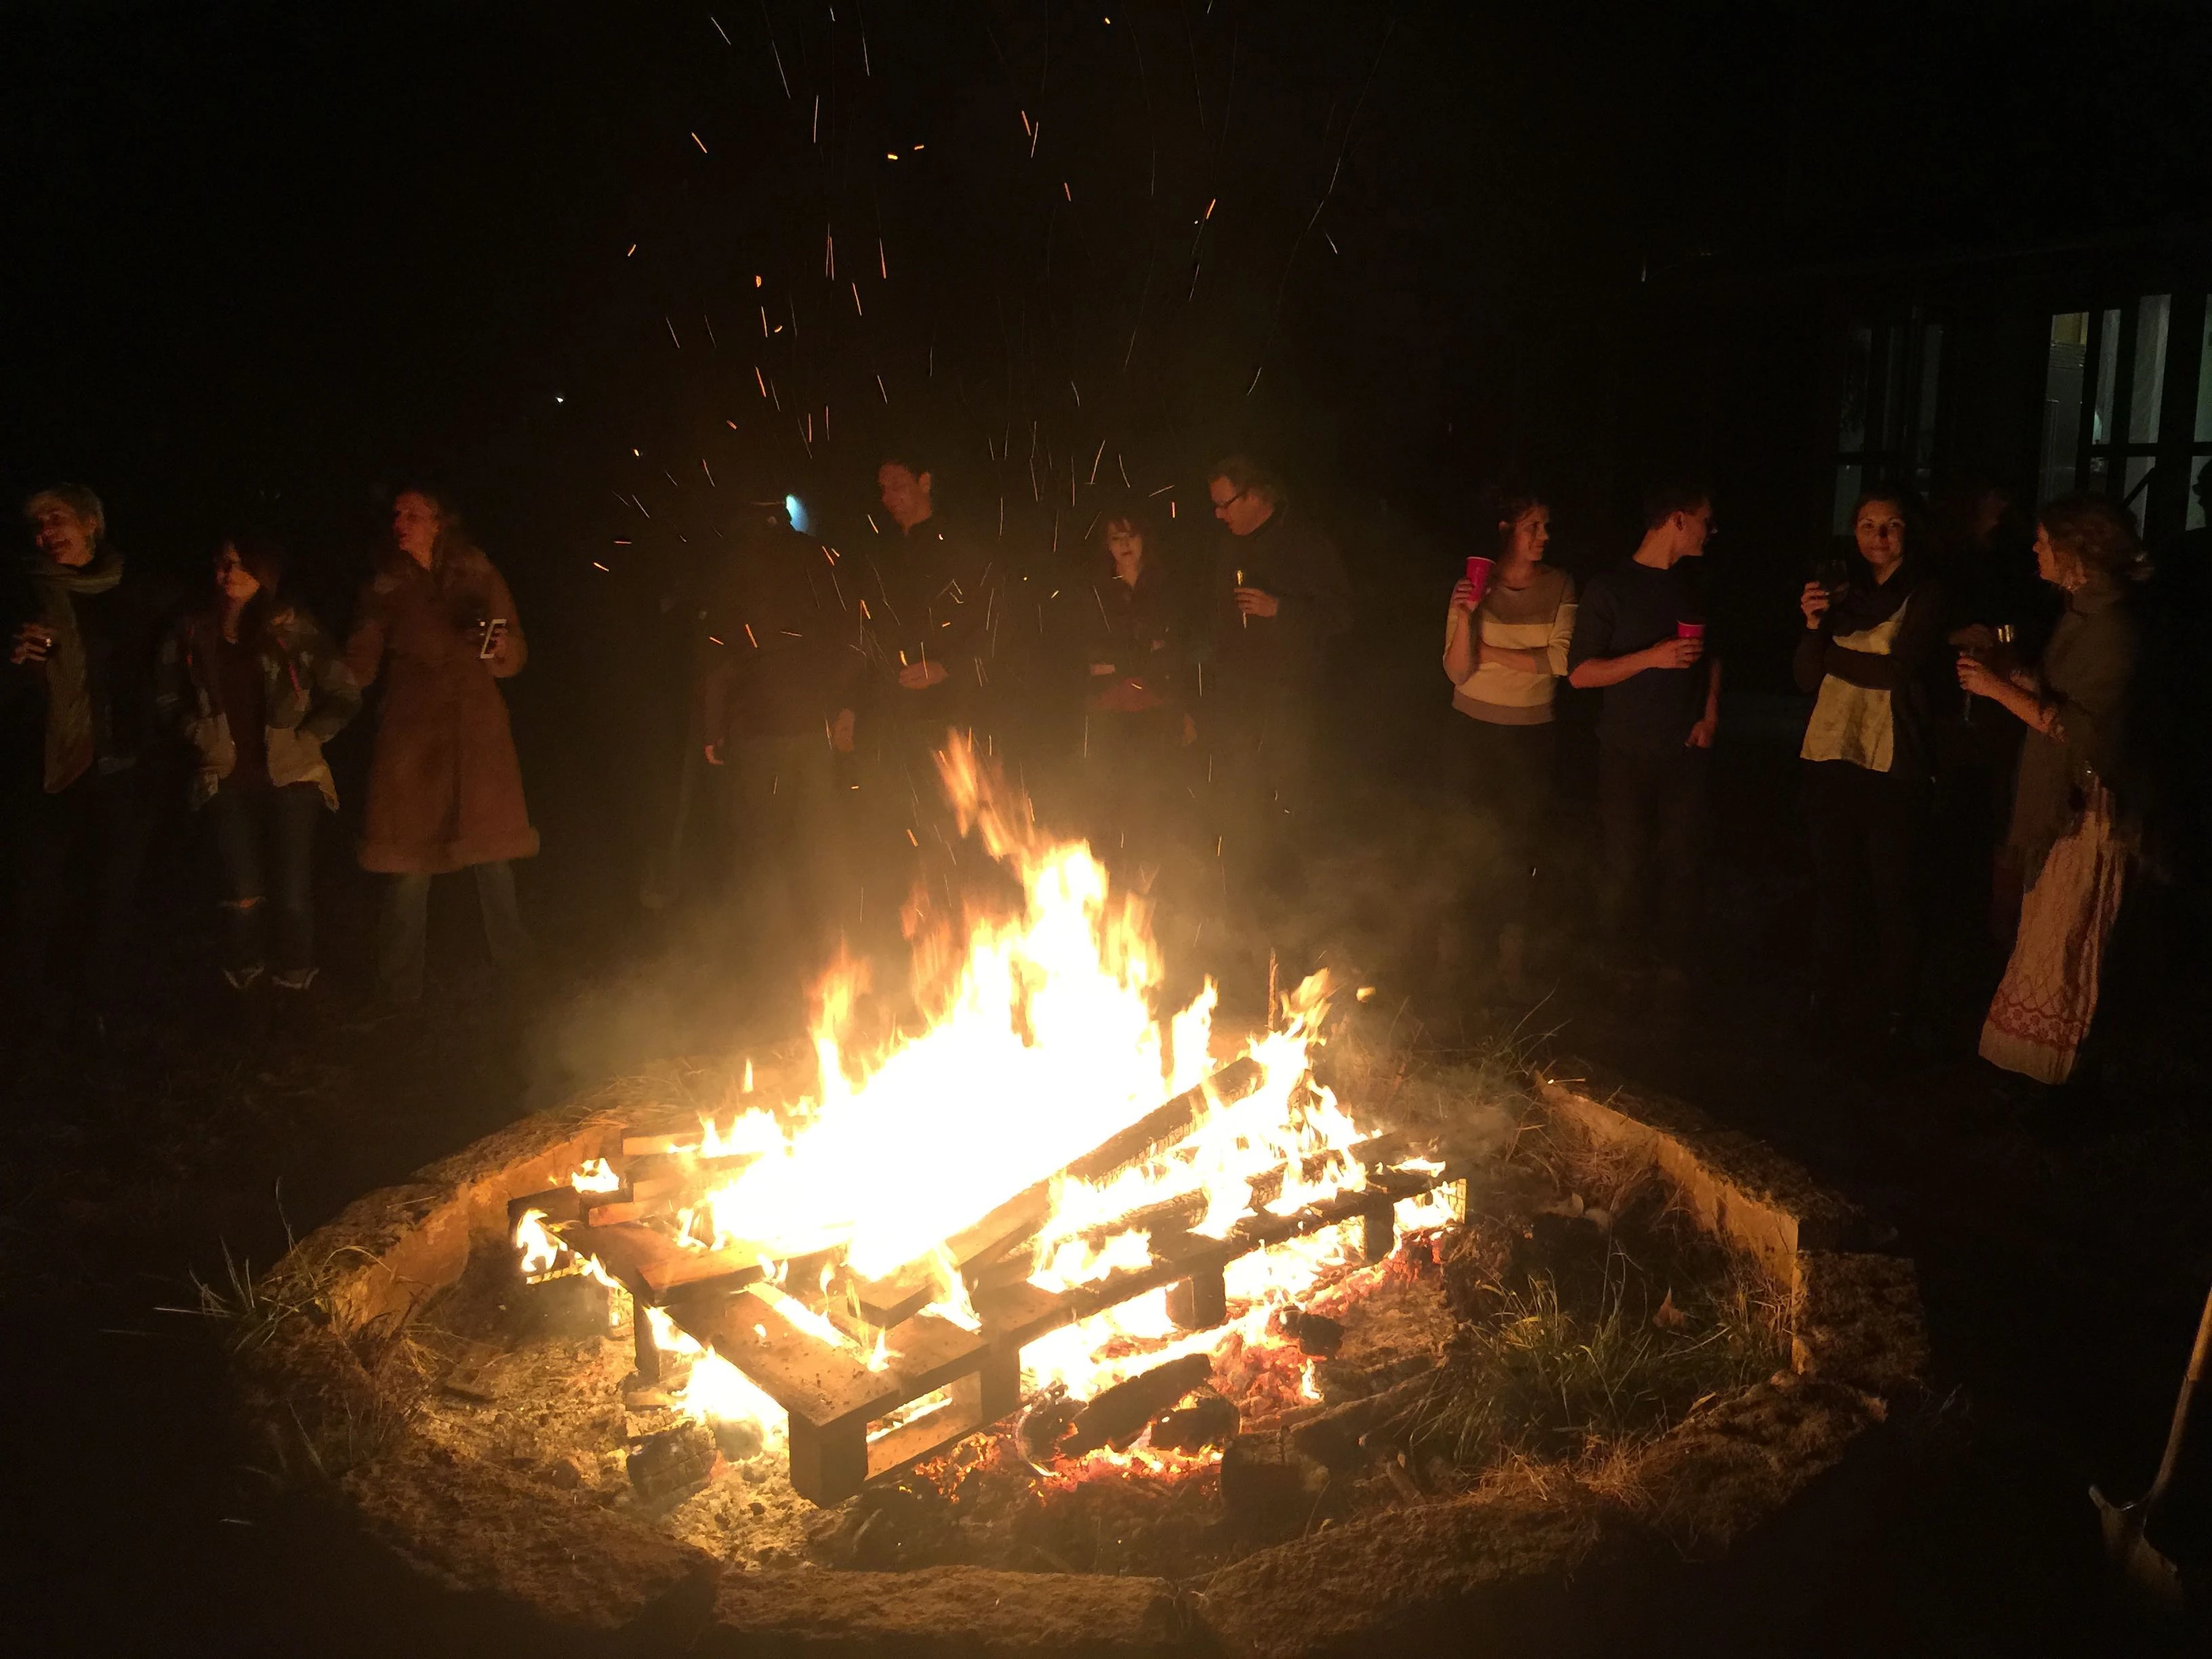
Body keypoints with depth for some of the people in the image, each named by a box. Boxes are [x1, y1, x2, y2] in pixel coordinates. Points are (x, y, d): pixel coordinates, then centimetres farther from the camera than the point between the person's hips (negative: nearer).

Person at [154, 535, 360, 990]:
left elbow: (345, 695, -4)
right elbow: (168, 697, 16)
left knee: (294, 896, -4)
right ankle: (243, 981, 21)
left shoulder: (291, 628, -7)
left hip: (289, 776, -2)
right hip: (228, 778, 2)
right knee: (243, 895, -1)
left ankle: (295, 984, 16)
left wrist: (304, 738, -8)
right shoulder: (194, 632, 1)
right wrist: (200, 737, 2)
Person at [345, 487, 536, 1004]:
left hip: (477, 727, 0)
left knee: (491, 847, 2)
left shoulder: (479, 578, 6)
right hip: (412, 728, 0)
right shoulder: (386, 587, 7)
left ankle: (512, 958, 22)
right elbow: (360, 665, 4)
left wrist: (500, 649, -15)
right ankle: (401, 982, 10)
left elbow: (516, 656, 7)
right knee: (409, 860, -2)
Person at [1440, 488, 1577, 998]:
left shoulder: (1559, 586, -2)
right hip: (1473, 729, -1)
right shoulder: (1474, 585, -6)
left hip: (1531, 732, 1)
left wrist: (1491, 653, -12)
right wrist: (1464, 617, -28)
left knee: (1522, 842, 1)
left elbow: (1562, 660, -13)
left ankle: (1513, 956, 13)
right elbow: (1457, 672, -12)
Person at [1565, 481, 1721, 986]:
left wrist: (1710, 713, 7)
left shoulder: (1692, 585, 10)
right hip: (1627, 754, -4)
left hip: (1685, 751, 4)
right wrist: (1653, 657, -21)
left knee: (1683, 863, 3)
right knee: (1624, 864, 1)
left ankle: (1676, 966, 14)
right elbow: (1579, 673, -11)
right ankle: (1617, 960, 19)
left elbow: (1710, 655, 22)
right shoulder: (1611, 588, -7)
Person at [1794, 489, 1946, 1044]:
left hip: (1893, 764, -4)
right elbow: (1809, 680, 7)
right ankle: (1827, 1003, 17)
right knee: (1832, 887, 7)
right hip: (1832, 755, 4)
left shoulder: (1926, 593, -1)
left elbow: (1898, 669, -13)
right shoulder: (1843, 591, 12)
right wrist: (1814, 626, -10)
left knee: (1892, 892, 0)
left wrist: (1831, 650, -1)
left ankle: (1896, 1013, 11)